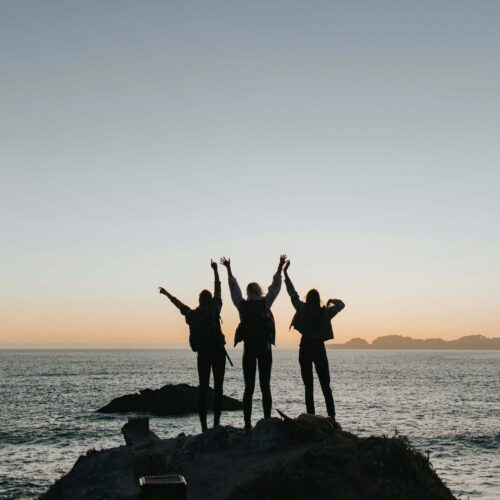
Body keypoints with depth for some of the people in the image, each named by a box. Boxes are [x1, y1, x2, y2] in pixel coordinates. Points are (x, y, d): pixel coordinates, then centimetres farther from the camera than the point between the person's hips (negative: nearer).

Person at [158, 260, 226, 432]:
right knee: (218, 388, 1)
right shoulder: (215, 309, -3)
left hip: (203, 353, 2)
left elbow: (178, 303, 19)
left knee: (203, 389, 6)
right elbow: (218, 288, 7)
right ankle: (216, 423, -6)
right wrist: (215, 270, 19)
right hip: (218, 351, -2)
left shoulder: (193, 314, 3)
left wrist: (166, 293, 35)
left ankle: (204, 426, 1)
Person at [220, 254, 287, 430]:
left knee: (249, 388, 4)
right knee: (265, 387, 2)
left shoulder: (242, 305, 0)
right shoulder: (265, 303, -4)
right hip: (264, 348, -1)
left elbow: (234, 288, 13)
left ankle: (247, 424, 0)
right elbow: (275, 287, 6)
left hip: (249, 349, 1)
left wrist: (228, 269, 23)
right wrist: (280, 267, 13)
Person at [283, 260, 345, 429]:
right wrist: (332, 300, 27)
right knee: (326, 386, 3)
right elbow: (341, 305, 9)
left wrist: (285, 273, 7)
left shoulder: (302, 309, -6)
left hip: (305, 350, 0)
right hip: (319, 350, 0)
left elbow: (292, 293, 1)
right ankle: (332, 419, -4)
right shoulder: (325, 312, -4)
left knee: (308, 387, 3)